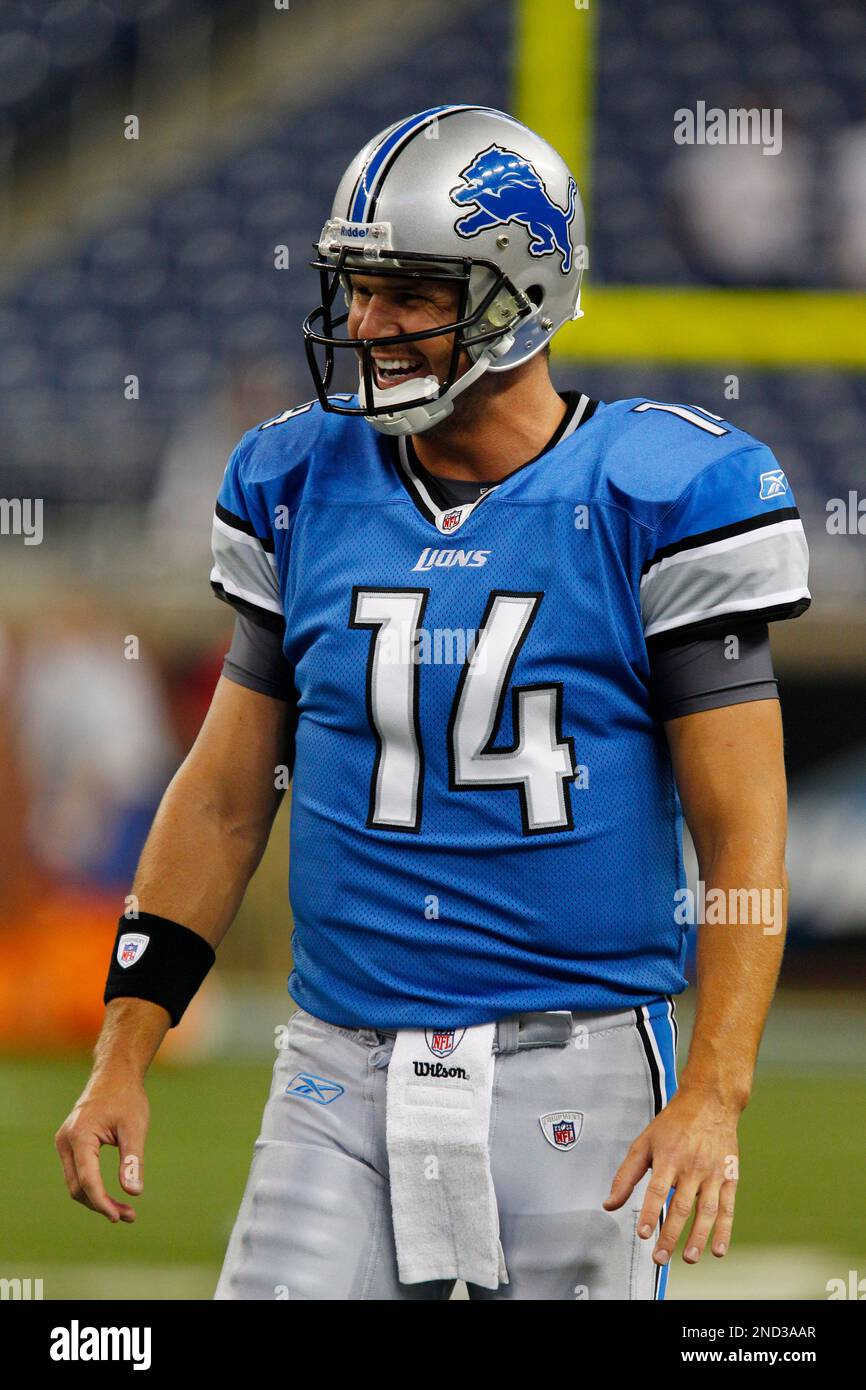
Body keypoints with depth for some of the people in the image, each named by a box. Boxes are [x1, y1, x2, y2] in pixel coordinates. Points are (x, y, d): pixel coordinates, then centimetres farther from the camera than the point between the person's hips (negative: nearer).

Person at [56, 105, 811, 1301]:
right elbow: (225, 797, 14)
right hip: (344, 1073, 3)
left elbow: (744, 835, -7)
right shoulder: (304, 489, 7)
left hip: (576, 1068, -3)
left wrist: (713, 1100, -17)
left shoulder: (658, 503, -6)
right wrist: (123, 1057, 8)